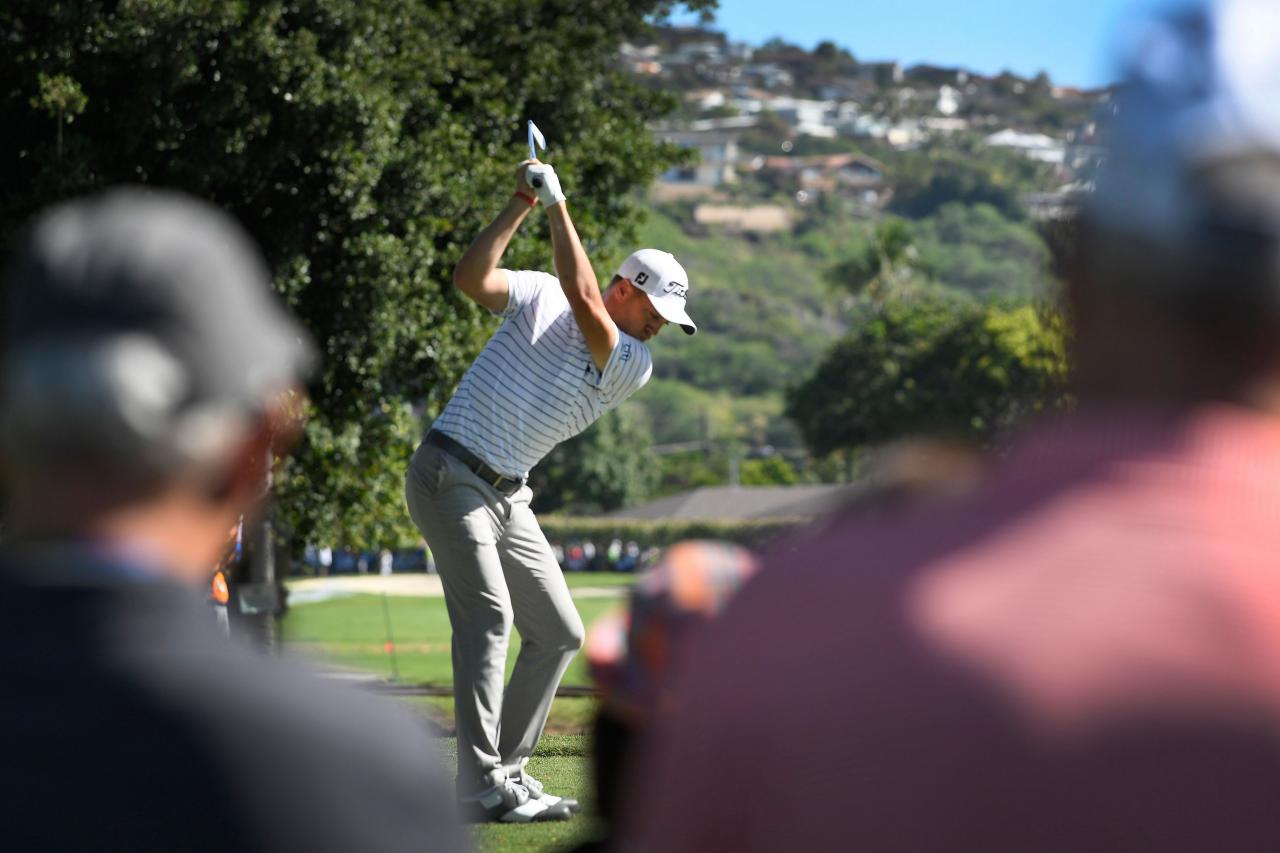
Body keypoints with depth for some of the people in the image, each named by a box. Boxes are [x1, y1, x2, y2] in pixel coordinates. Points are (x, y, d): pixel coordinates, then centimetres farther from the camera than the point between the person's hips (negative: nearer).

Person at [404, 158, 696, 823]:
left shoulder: (634, 367, 3)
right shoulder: (540, 295, 0)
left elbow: (586, 306, -14)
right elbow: (470, 279, -16)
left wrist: (558, 205, -13)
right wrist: (523, 204, -19)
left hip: (508, 497, 6)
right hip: (450, 474, -6)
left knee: (558, 633, 5)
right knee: (487, 616, -19)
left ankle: (506, 769, 15)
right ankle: (482, 789, -23)